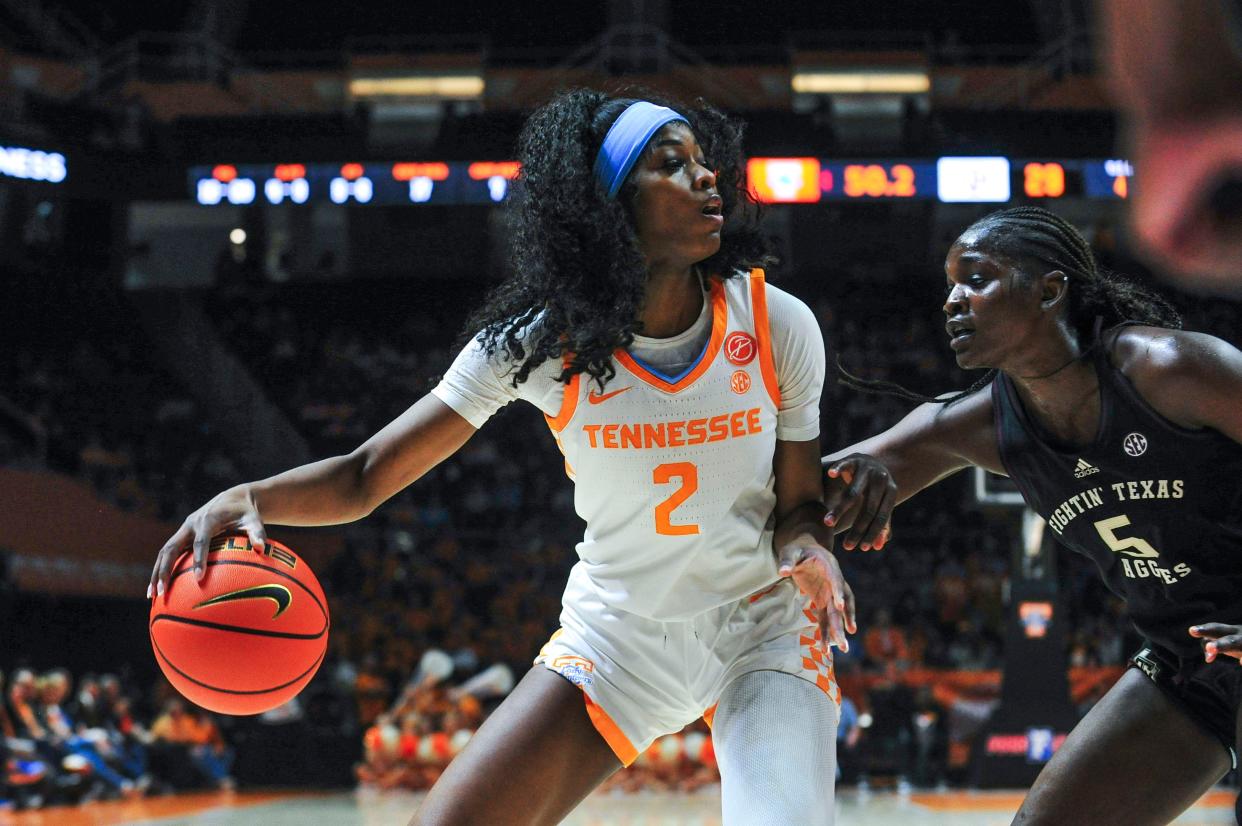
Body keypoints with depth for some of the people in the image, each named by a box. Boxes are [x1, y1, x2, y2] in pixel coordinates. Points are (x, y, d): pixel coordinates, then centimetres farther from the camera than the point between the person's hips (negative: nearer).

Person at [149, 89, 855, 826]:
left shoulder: (777, 324, -13)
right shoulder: (541, 341, -14)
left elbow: (799, 504, -2)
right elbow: (365, 476, -13)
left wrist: (809, 551, -27)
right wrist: (252, 497, -33)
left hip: (765, 633, 0)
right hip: (616, 633, 1)